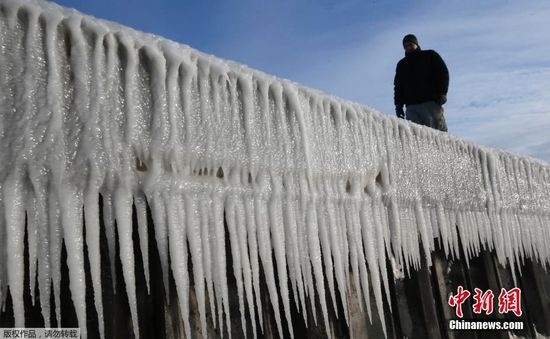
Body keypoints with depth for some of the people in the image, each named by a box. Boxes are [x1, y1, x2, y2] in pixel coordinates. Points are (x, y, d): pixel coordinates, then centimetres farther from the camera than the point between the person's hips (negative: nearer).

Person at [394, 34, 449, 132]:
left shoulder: (430, 55, 16)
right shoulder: (401, 64, 25)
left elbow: (443, 73, 7)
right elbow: (398, 86, 21)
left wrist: (441, 93, -7)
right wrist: (399, 105, 7)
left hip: (431, 102, -2)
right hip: (411, 106, 2)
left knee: (439, 131, -10)